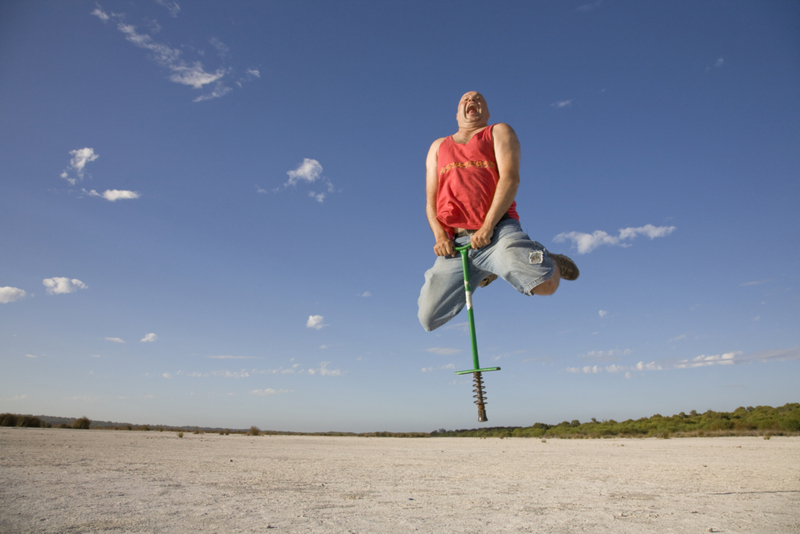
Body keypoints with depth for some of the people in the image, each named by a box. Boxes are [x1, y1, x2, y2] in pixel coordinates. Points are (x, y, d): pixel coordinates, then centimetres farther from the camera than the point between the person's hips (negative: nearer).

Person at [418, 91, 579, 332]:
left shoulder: (499, 132, 16)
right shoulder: (438, 147, 27)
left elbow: (510, 178, -1)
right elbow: (431, 200, 17)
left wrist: (487, 227, -14)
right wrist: (440, 237, -2)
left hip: (498, 230, -4)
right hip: (456, 242, 4)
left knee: (546, 284, -30)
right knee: (428, 319, -5)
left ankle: (547, 261, 11)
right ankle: (484, 273, 22)